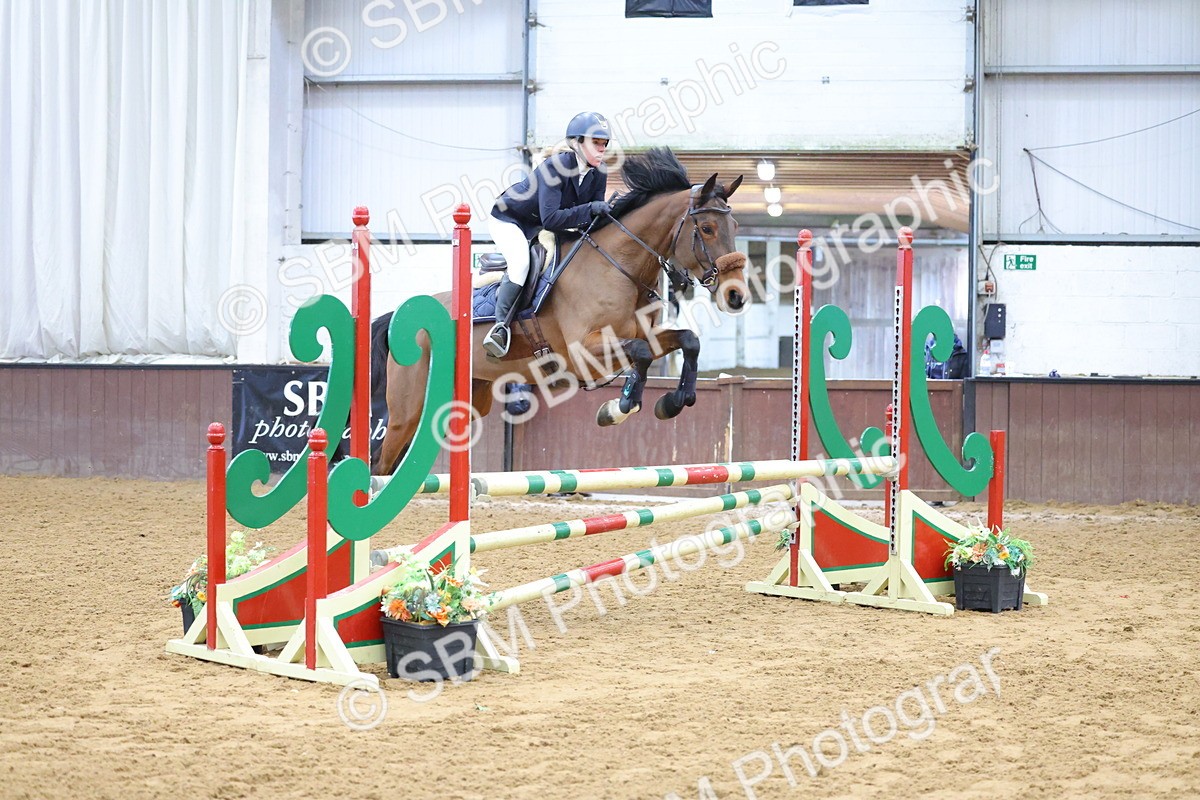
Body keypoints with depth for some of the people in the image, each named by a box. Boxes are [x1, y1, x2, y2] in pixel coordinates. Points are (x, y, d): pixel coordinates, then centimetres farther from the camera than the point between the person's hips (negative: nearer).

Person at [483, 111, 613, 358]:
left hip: (538, 227, 9)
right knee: (521, 261, -30)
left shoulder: (598, 174, -12)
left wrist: (607, 210, -26)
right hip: (508, 218, -9)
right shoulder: (555, 167, -34)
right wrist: (589, 210, -44)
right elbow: (550, 219, -41)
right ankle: (501, 326, -28)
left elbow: (593, 215, -6)